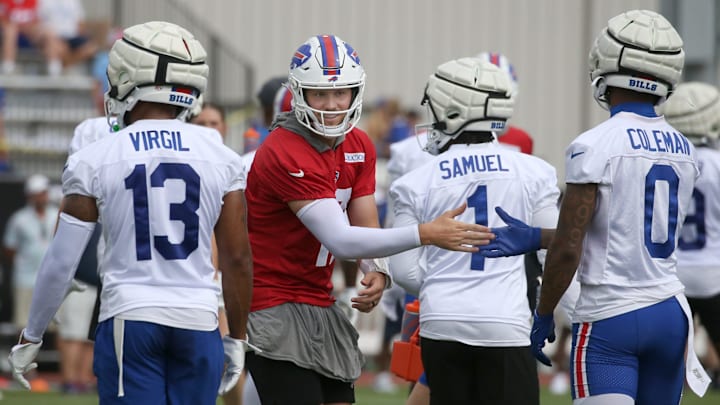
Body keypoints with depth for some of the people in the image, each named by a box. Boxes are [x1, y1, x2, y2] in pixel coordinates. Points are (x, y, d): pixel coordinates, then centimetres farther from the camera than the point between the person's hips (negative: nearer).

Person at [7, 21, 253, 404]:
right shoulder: (221, 159, 2)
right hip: (198, 319, 2)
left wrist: (31, 337, 12)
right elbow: (237, 259, 4)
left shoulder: (95, 161, -3)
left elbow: (61, 262, 0)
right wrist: (237, 338, 16)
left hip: (129, 319, -2)